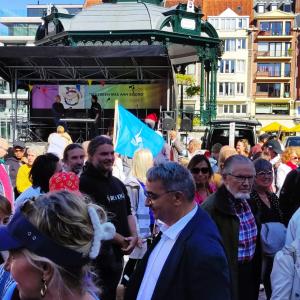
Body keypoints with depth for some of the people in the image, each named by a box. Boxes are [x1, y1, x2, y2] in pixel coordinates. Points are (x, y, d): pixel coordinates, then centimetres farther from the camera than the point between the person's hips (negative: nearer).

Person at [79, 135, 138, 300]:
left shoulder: (118, 183, 12)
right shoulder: (84, 183, -16)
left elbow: (127, 212, 17)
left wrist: (134, 236, -2)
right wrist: (121, 240, -14)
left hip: (117, 253, 8)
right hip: (96, 255, -8)